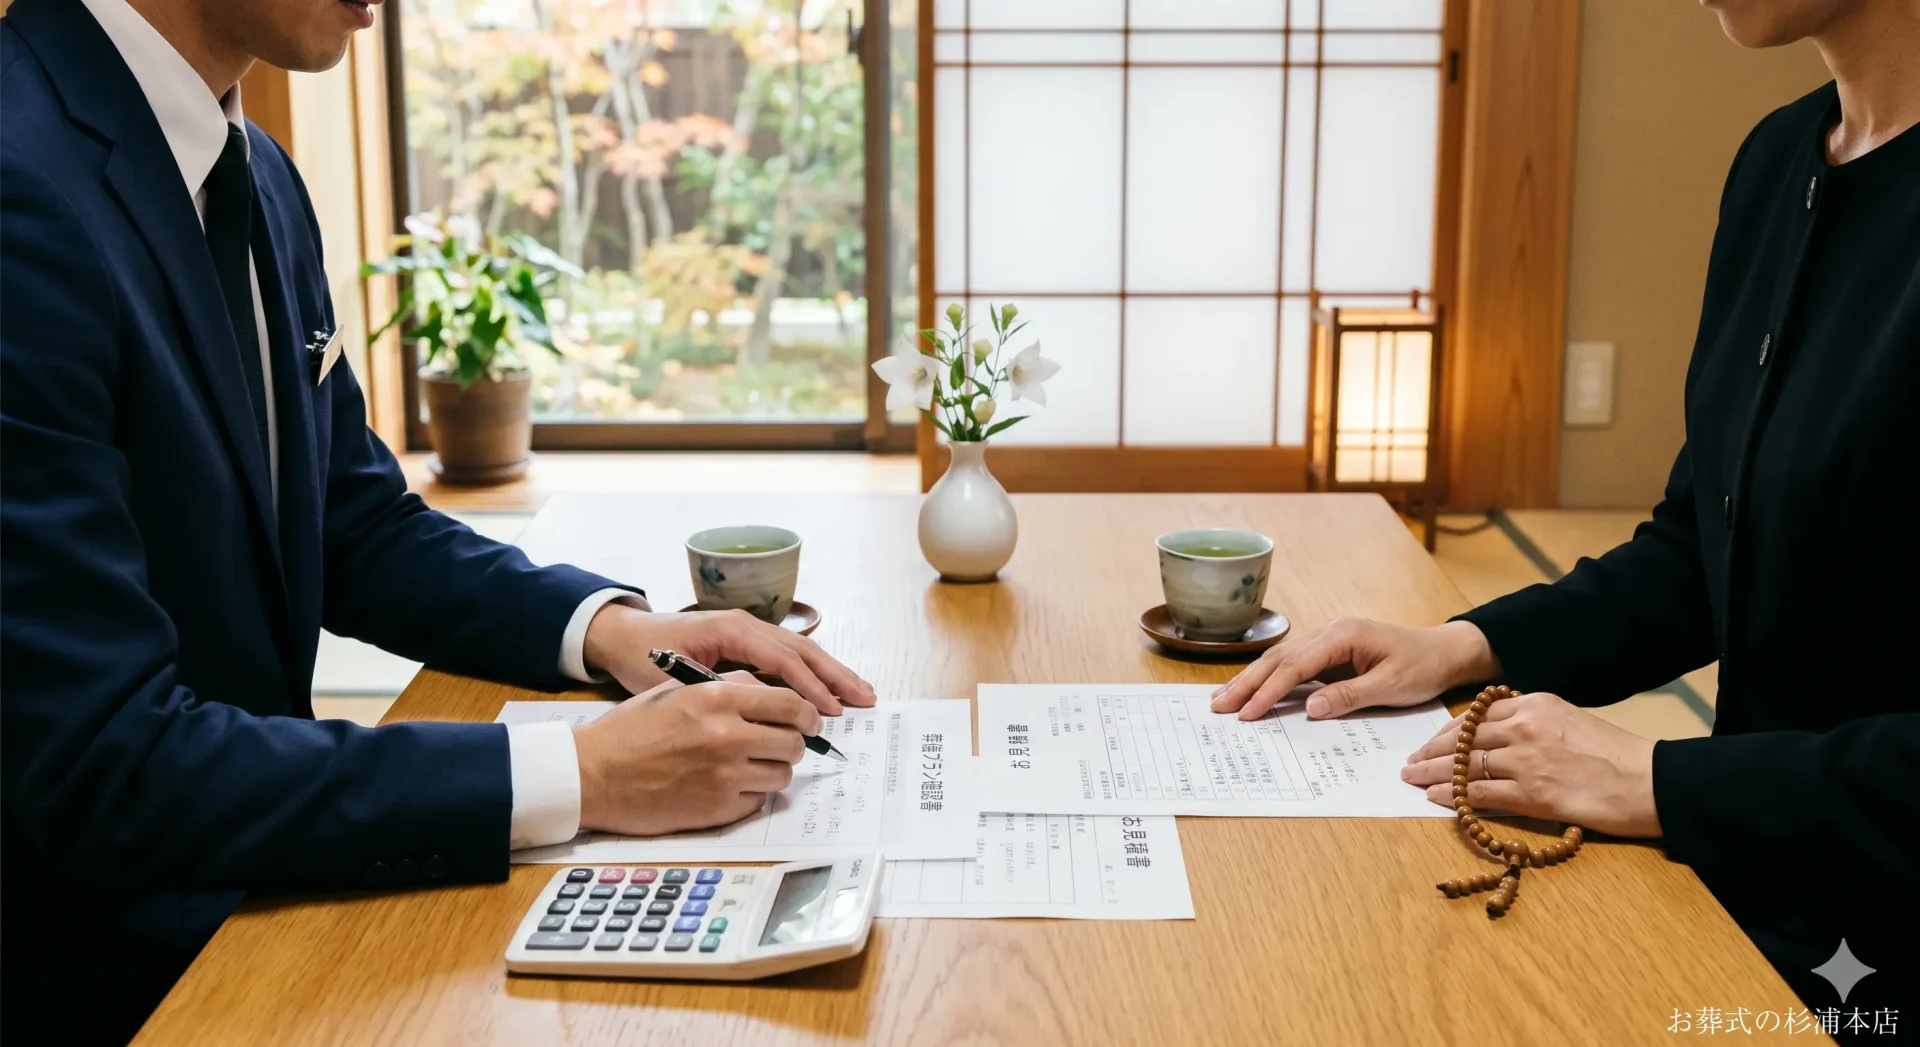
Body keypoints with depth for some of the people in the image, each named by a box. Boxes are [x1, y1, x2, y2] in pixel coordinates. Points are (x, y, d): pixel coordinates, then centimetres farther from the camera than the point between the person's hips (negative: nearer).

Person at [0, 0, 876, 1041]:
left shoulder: (257, 175, 3)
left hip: (252, 887, 7)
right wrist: (578, 777, -26)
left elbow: (359, 527, 11)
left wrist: (605, 621, -6)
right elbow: (108, 767, -27)